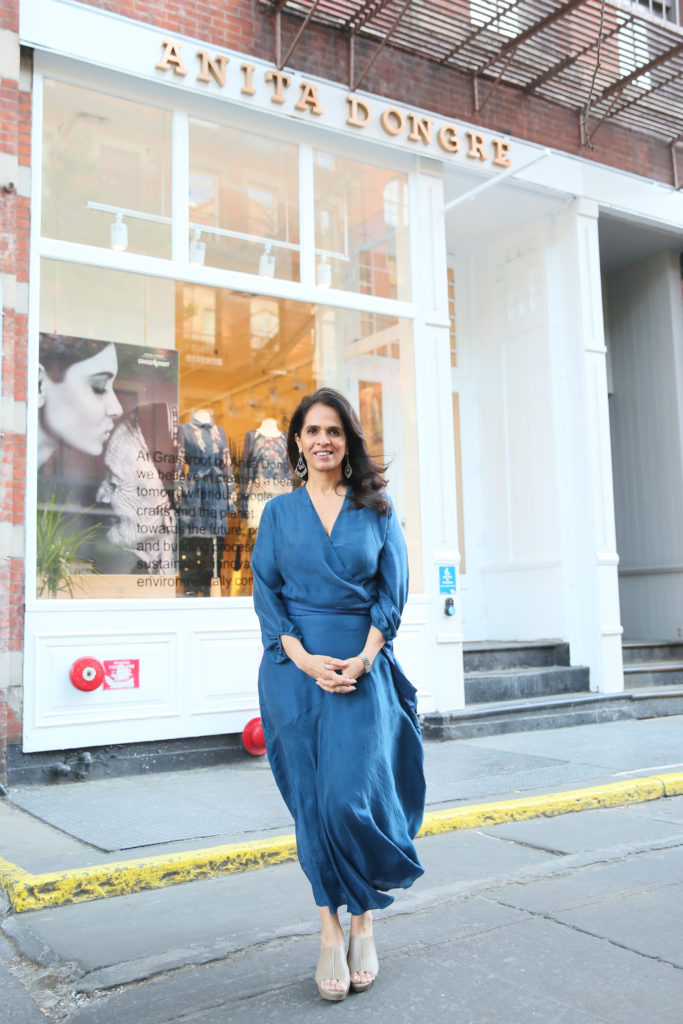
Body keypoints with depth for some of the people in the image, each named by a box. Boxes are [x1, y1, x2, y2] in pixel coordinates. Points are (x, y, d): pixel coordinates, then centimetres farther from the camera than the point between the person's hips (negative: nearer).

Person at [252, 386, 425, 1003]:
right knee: (312, 801, 3)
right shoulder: (279, 512, 9)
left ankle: (363, 923, 13)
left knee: (350, 795, -8)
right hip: (294, 666, 1)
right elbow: (265, 593, 3)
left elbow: (393, 590, 3)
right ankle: (330, 931, 14)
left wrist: (363, 658, -11)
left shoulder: (377, 509, 8)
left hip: (362, 665, -1)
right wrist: (306, 659, -11)